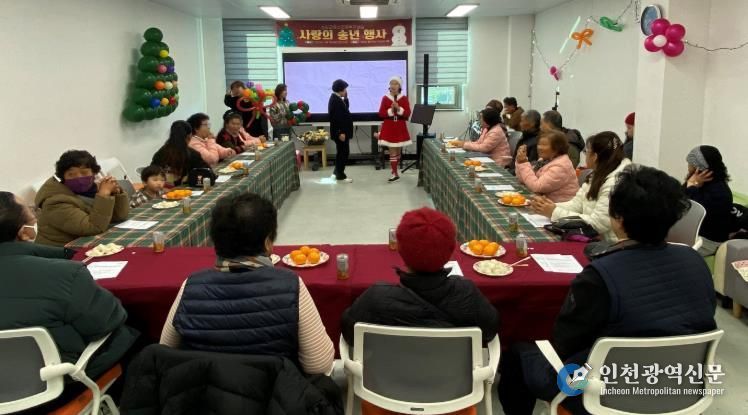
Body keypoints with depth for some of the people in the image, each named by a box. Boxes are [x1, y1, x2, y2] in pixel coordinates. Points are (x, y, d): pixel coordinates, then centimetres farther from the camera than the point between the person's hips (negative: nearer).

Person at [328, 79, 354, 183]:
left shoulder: (337, 98, 10)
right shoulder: (335, 100, -20)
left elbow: (345, 109, 18)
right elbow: (336, 118, -24)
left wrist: (345, 98, 5)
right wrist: (340, 132, -24)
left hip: (342, 130, 10)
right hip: (340, 131, -10)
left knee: (342, 152, 18)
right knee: (343, 153, -2)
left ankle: (337, 172, 27)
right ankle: (340, 175, 6)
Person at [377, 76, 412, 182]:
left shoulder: (404, 98, 1)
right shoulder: (385, 98, 0)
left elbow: (408, 113, -6)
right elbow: (381, 114, -3)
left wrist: (399, 109, -21)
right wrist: (390, 110, -19)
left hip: (400, 128, 1)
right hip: (388, 128, -1)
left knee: (398, 150, 9)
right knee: (392, 151, -5)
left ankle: (394, 171, 23)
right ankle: (395, 173, -3)